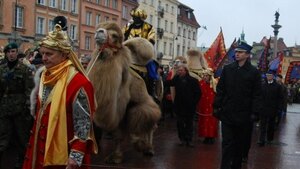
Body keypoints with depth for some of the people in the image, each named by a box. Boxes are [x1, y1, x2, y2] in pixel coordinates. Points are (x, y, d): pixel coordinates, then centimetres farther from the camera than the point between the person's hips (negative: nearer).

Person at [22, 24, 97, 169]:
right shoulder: (44, 76, 6)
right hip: (41, 147, 7)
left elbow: (83, 122, -19)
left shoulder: (78, 83, -19)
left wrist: (76, 155, -21)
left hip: (64, 153, -7)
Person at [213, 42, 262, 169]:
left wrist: (254, 113, -8)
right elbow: (220, 89, 5)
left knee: (241, 143, 12)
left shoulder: (254, 72, -2)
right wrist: (216, 106, 0)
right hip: (227, 113, 1)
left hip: (244, 115, 0)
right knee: (227, 143, 0)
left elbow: (257, 95, -3)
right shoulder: (227, 69, 4)